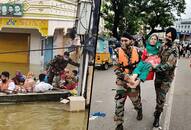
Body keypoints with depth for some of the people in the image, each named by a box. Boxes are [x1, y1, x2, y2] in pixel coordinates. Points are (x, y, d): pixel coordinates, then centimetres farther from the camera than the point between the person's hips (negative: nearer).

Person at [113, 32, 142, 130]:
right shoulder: (117, 52, -12)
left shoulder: (137, 51, -9)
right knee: (119, 102, -8)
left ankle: (139, 110, 53)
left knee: (136, 99, 18)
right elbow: (116, 68, -12)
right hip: (122, 81, -1)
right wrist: (125, 76, -24)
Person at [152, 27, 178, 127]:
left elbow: (168, 65, -26)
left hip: (167, 77, -5)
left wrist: (155, 68, -31)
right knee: (158, 95, 14)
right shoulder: (162, 46, 3)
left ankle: (157, 116, 5)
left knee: (161, 97, -6)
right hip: (158, 75, 5)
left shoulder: (174, 50, -17)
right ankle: (158, 110, 31)